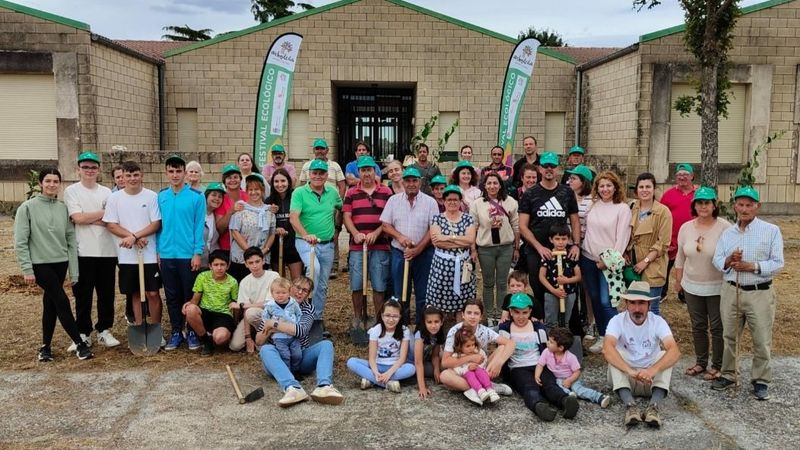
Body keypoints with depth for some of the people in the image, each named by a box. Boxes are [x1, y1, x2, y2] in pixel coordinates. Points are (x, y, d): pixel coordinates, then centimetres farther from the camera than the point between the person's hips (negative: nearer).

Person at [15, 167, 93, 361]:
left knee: (51, 304, 10)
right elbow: (20, 242, -6)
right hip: (40, 263, -4)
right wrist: (26, 269, -11)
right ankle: (79, 343, -2)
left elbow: (71, 240, 5)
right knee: (62, 301, -9)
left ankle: (46, 346, 21)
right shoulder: (28, 207, -4)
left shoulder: (64, 208, 5)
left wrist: (74, 270, 2)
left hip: (60, 263, 4)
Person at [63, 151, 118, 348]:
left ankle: (104, 330, 19)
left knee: (107, 293, 8)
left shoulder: (106, 192, 10)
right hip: (84, 251, -3)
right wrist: (103, 213, -4)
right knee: (83, 294, 4)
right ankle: (83, 333, 14)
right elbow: (77, 218, -13)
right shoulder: (72, 191, 1)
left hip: (107, 250, 3)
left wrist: (88, 219, -10)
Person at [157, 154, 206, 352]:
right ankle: (176, 331, 22)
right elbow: (158, 225, 9)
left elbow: (199, 226, -6)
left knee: (190, 296, 6)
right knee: (172, 296, 11)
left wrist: (197, 253, -10)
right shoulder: (161, 196, 5)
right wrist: (157, 251, 5)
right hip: (166, 255, 3)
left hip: (188, 255, -3)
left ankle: (193, 331, 18)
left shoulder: (196, 196, -5)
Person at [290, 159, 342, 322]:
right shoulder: (299, 193, -9)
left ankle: (317, 318, 26)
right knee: (314, 269, -32)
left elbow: (342, 209, 24)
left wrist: (337, 228, 14)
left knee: (323, 285, 12)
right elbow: (293, 218, -21)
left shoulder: (333, 192, 5)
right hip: (305, 242, -5)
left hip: (328, 244, 5)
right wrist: (306, 235, -37)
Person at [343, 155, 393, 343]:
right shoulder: (351, 193, 10)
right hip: (357, 245, 1)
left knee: (379, 286, 1)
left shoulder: (386, 192, 7)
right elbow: (347, 217, 4)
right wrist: (355, 233, -13)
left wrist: (376, 233, -12)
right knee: (357, 286, 3)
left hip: (380, 245, -1)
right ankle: (358, 322, 16)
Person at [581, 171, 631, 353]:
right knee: (594, 299, 11)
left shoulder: (622, 208, -6)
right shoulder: (593, 206, 9)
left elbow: (622, 237, -9)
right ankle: (601, 336, 22)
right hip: (588, 258, 5)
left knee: (606, 302, -12)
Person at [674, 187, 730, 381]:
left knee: (717, 328, 7)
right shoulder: (686, 228, 1)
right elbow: (680, 257, 10)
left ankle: (717, 366, 20)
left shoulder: (724, 228, -13)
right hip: (692, 287, 4)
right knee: (698, 327, 15)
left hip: (717, 288, -4)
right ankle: (700, 362, 29)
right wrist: (678, 281, 14)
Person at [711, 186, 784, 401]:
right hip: (731, 292, 4)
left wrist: (753, 266, -21)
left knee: (762, 340, 3)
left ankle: (761, 380, 17)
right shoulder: (727, 233, 10)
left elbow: (777, 263, -8)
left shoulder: (771, 231, -2)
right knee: (729, 336, 12)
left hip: (760, 294, -4)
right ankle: (729, 375, 26)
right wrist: (728, 261, -16)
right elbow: (717, 260, 5)